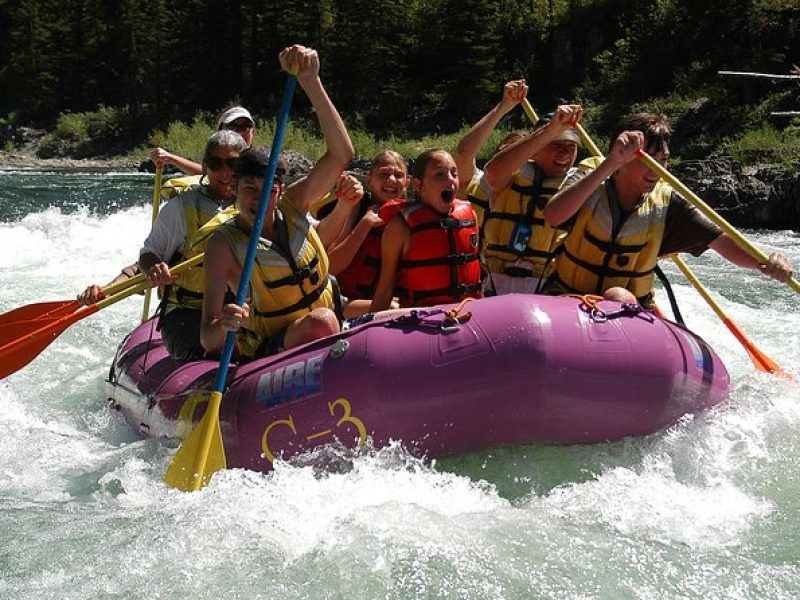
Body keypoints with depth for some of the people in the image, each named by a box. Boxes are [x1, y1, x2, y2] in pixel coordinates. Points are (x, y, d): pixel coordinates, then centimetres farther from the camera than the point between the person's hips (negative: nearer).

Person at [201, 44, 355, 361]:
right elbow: (208, 340, -20)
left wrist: (311, 83, -27)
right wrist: (222, 327, -46)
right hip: (270, 353, -7)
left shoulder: (292, 204, -1)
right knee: (320, 322, -33)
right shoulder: (224, 244, -14)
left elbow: (341, 154, -16)